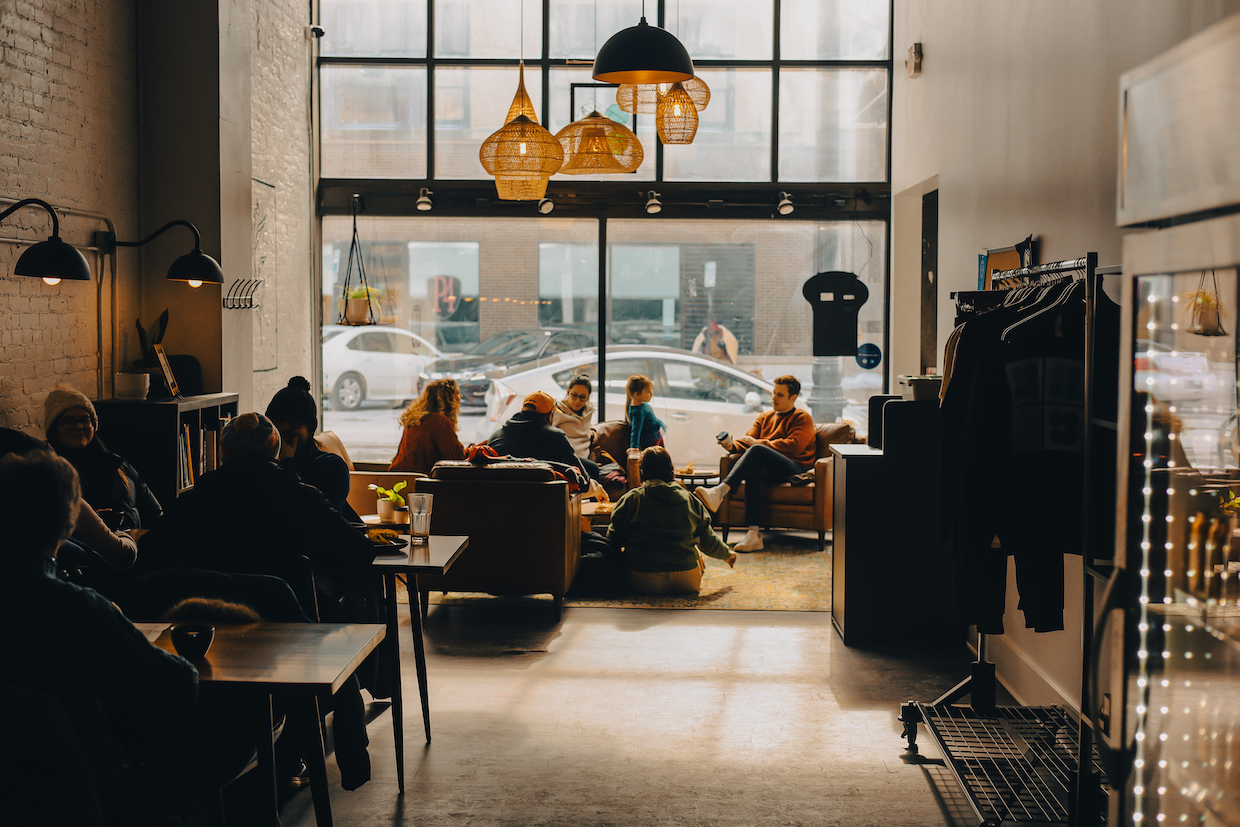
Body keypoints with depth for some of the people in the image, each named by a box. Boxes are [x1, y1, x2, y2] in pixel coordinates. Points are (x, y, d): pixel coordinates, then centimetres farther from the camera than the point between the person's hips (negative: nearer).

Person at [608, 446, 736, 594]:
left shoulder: (631, 499, -3)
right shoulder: (690, 500, 4)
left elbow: (614, 539, 1)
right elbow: (708, 540, 13)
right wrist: (727, 554, 34)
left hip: (642, 583, -2)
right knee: (698, 554, 32)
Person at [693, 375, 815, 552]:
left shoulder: (803, 418, 10)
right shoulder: (764, 417, 27)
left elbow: (793, 446, -7)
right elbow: (747, 440, 15)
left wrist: (758, 442, -7)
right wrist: (733, 445, -9)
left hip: (794, 469, -4)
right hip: (768, 470, 4)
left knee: (757, 451, -33)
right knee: (755, 469, -36)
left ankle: (719, 491, -47)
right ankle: (754, 534, -45)